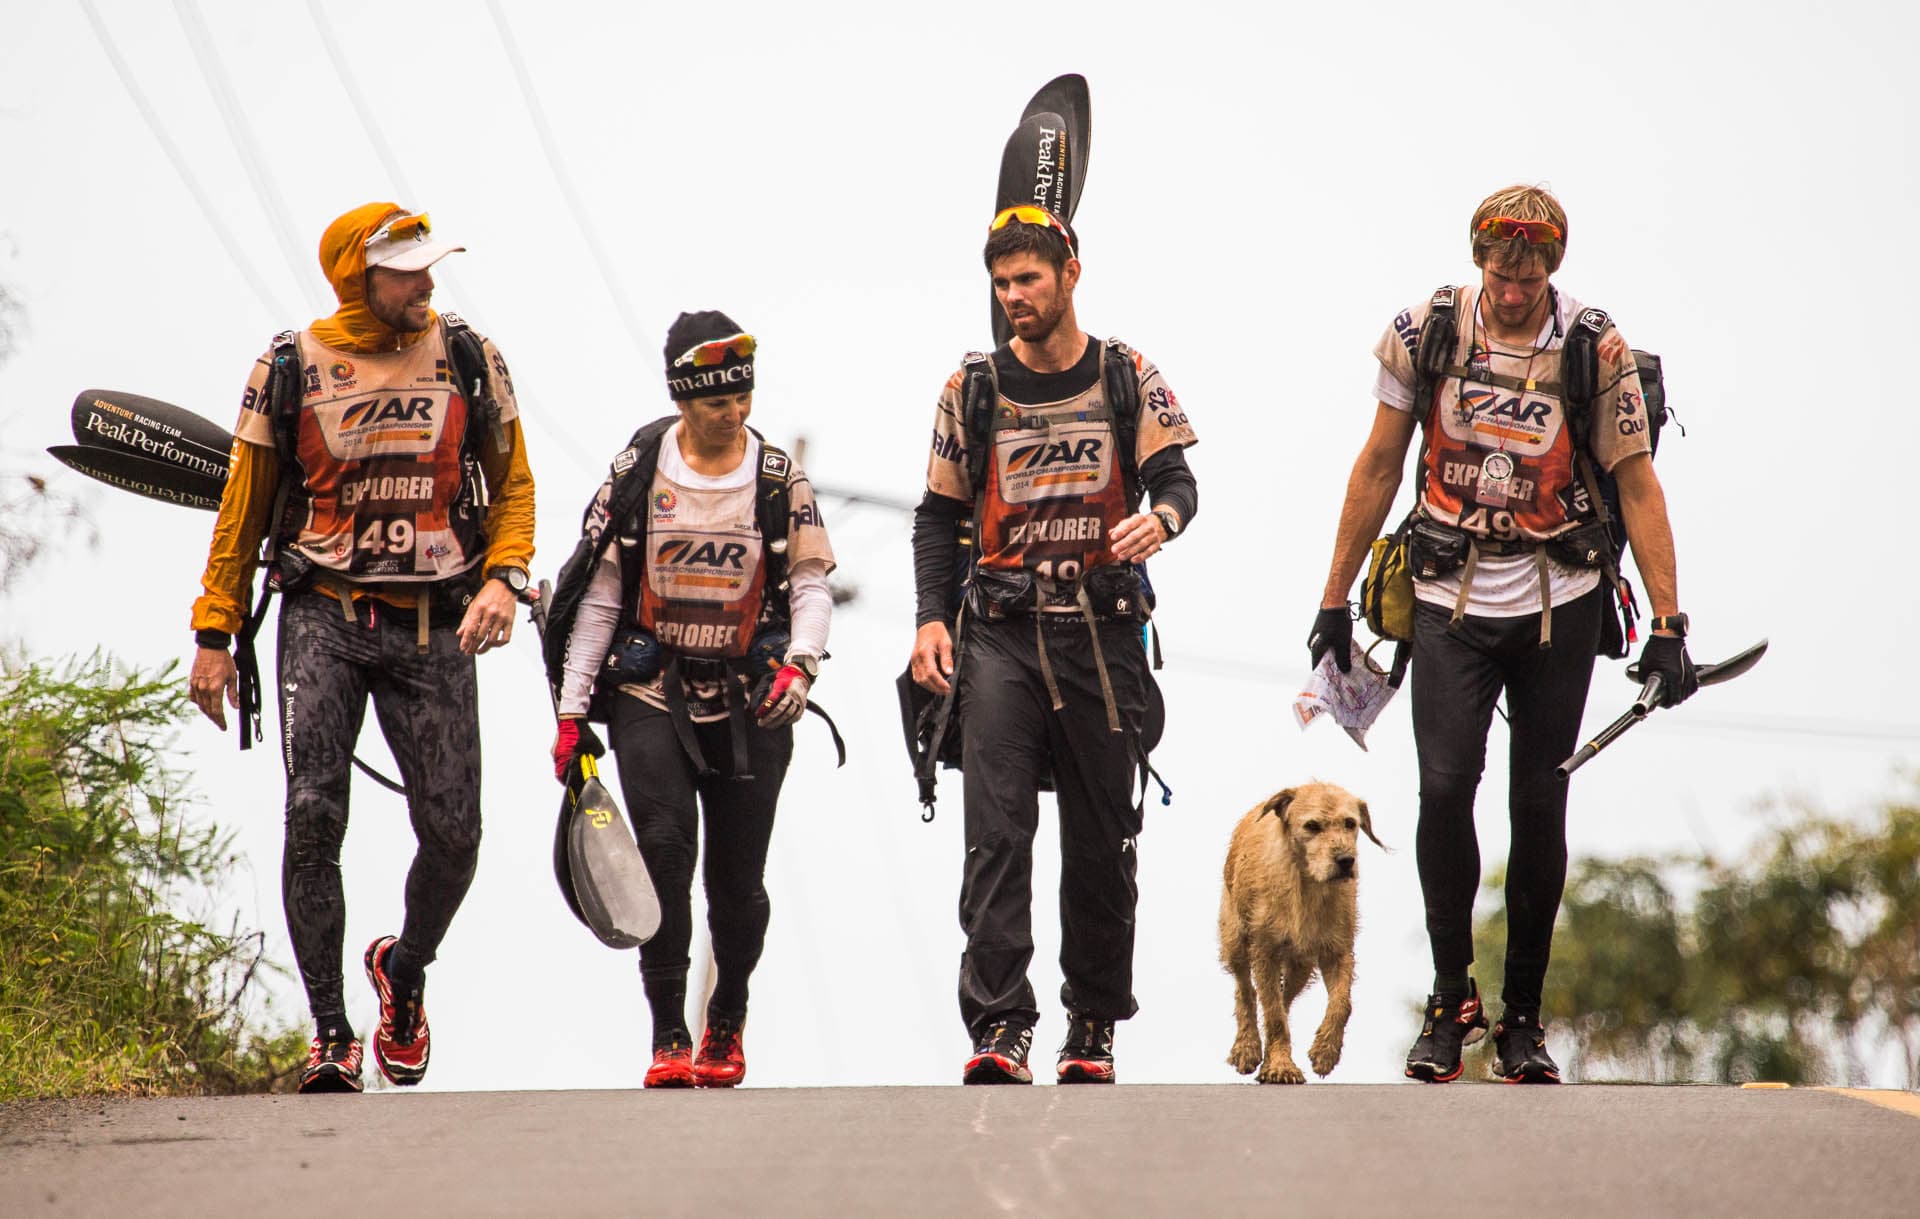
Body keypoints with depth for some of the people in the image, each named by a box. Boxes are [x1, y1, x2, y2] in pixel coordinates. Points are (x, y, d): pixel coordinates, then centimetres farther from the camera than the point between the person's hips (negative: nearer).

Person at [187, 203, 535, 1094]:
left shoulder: (469, 360, 5)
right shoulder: (289, 368, 2)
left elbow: (512, 486, 13)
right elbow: (242, 510, 9)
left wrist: (502, 578, -5)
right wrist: (215, 635, 6)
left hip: (433, 627, 1)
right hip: (324, 619, -1)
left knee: (451, 833, -4)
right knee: (314, 815, -15)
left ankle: (405, 969, 28)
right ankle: (329, 1033, -6)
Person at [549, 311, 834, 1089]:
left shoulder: (779, 478, 2)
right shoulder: (638, 470, 0)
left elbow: (811, 581, 3)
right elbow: (600, 591, 4)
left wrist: (800, 663, -16)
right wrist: (572, 709, 2)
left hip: (751, 701, 1)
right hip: (651, 692, -1)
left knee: (737, 877, 2)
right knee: (664, 845, -17)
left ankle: (727, 1020, 27)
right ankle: (669, 1038, -12)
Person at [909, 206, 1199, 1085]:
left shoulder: (1128, 379, 5)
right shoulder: (972, 391, 8)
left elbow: (1175, 477, -2)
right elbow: (939, 515, 11)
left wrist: (1160, 517, -26)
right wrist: (930, 618, -2)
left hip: (1102, 633, 0)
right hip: (1000, 634, 0)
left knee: (1101, 838, 6)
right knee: (997, 830, -12)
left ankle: (1094, 1024, 18)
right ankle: (999, 1029, -15)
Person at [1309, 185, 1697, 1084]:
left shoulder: (1598, 351, -7)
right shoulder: (1424, 333, -4)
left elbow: (1636, 484, -1)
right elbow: (1379, 467, 6)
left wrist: (1668, 622, -6)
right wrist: (1335, 598, 8)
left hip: (1559, 605, 0)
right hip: (1450, 603, 0)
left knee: (1540, 808, 2)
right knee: (1444, 786, -15)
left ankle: (1523, 1017, 14)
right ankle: (1451, 999, -2)